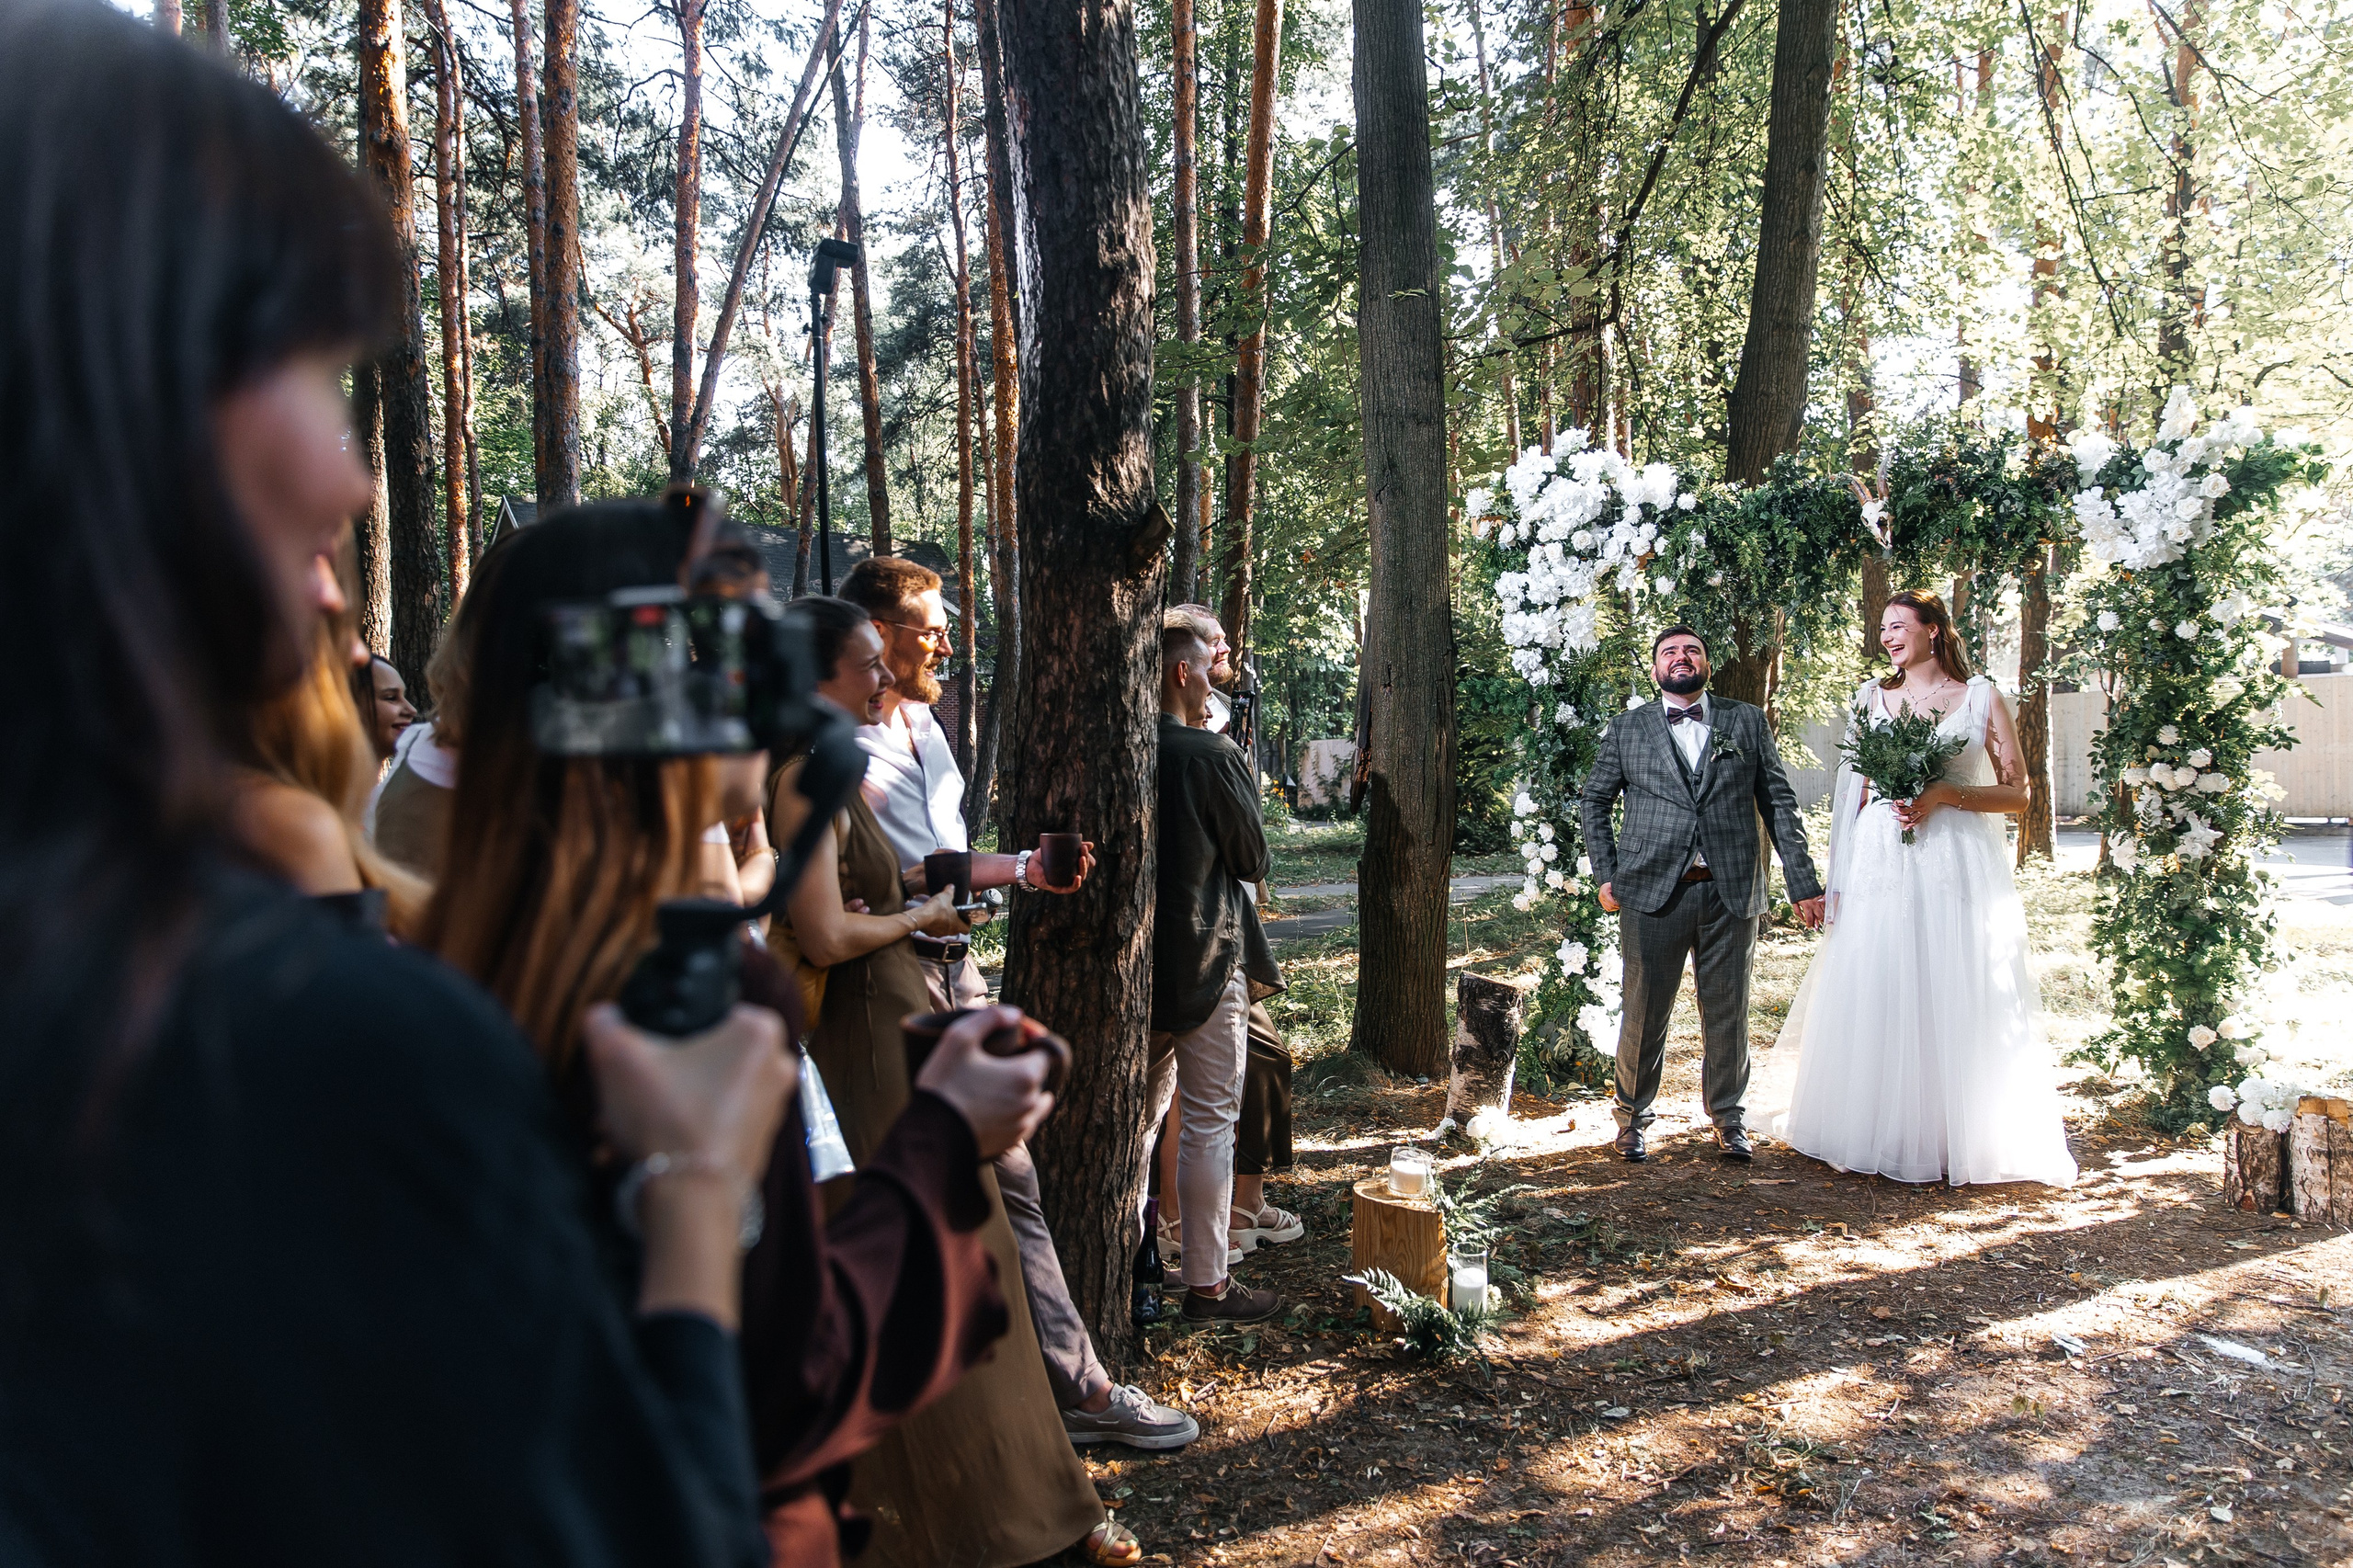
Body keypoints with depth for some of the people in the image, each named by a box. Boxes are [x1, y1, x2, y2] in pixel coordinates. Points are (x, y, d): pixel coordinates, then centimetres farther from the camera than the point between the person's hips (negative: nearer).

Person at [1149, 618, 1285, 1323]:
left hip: (1136, 959, 7)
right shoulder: (1213, 756, -17)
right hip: (1204, 961, -7)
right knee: (1208, 1123, 2)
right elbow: (1254, 859, -8)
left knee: (1141, 1112, 20)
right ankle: (1208, 1284, 9)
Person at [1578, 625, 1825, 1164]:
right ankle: (1633, 1118, 21)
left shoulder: (1748, 722, 10)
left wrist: (1803, 884, 2)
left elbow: (1779, 804, 8)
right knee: (1644, 1013, 4)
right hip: (1652, 893, -1)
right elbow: (1594, 802, 15)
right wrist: (1605, 875, 5)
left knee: (1729, 1013, 8)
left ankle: (1728, 1118, 26)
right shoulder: (1626, 729, 8)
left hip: (1731, 893, 1)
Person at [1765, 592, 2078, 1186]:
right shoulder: (1872, 698, 12)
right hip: (1881, 863, 2)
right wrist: (1842, 879, 5)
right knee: (1875, 997, 1)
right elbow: (1855, 796, 12)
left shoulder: (1982, 698, 4)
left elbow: (2017, 794, 4)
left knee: (1958, 1002, -1)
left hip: (1957, 863, -2)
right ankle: (1877, 1134, 12)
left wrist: (1946, 794, -12)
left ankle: (1958, 1139, 10)